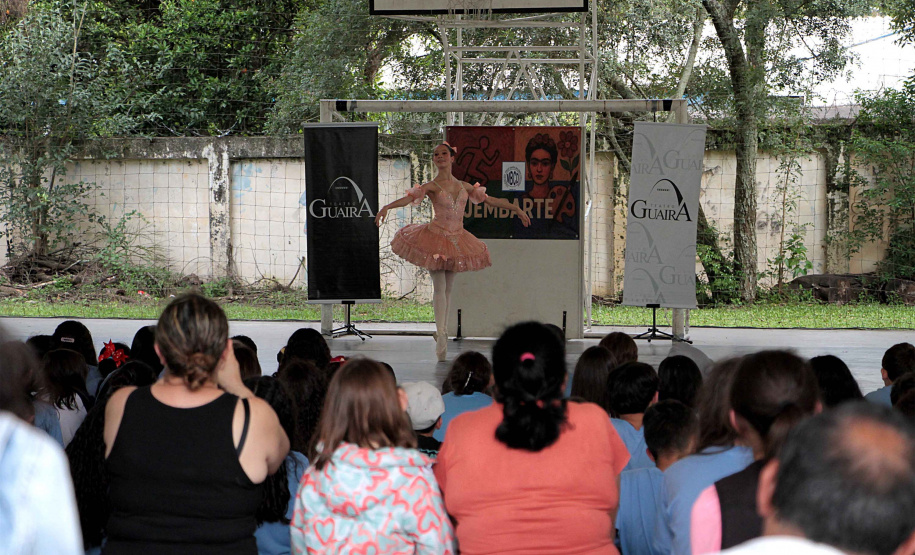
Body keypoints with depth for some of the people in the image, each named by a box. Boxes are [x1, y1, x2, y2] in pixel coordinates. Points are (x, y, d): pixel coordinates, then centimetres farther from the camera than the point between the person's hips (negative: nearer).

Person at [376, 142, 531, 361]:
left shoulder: (463, 186, 10)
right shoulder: (431, 186, -3)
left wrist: (516, 209, 20)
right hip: (436, 237, -4)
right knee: (439, 287, -9)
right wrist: (386, 207, -36)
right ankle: (441, 335, -10)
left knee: (448, 288, 8)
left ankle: (443, 331, 16)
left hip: (456, 240, 4)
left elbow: (489, 200, 17)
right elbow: (409, 197, -18)